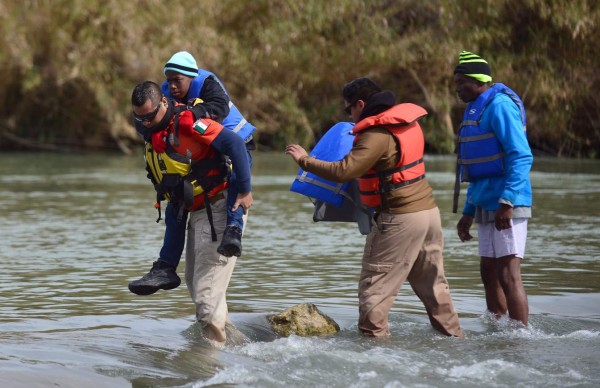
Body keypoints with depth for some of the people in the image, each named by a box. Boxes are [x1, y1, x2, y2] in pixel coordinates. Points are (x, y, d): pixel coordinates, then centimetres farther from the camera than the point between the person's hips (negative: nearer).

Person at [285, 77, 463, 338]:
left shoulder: (377, 135, -17)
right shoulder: (408, 122, 9)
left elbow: (343, 172, -23)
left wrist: (304, 160, -12)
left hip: (400, 218, -9)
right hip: (429, 209, 9)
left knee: (375, 285, -2)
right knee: (433, 284, 17)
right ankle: (453, 336, 21)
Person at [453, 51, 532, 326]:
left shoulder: (500, 106, -12)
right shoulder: (476, 110, 19)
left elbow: (521, 156, -20)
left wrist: (507, 202, -27)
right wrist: (468, 213, 24)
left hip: (506, 207, -10)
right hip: (486, 205, 10)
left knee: (508, 275, -11)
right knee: (489, 273, 14)